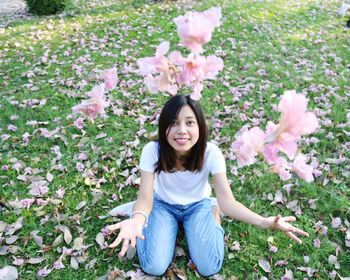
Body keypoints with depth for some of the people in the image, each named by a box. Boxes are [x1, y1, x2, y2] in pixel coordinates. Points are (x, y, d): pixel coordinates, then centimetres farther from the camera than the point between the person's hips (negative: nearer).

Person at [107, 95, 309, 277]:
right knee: (154, 267, -14)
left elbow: (227, 200, -29)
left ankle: (214, 213, 12)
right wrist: (136, 220, -55)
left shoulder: (211, 153, -30)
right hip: (163, 204, 0)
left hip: (198, 205, 0)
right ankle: (144, 219, 14)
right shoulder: (152, 151, -30)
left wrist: (263, 222, -47)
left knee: (209, 268, -12)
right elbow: (145, 197, -30)